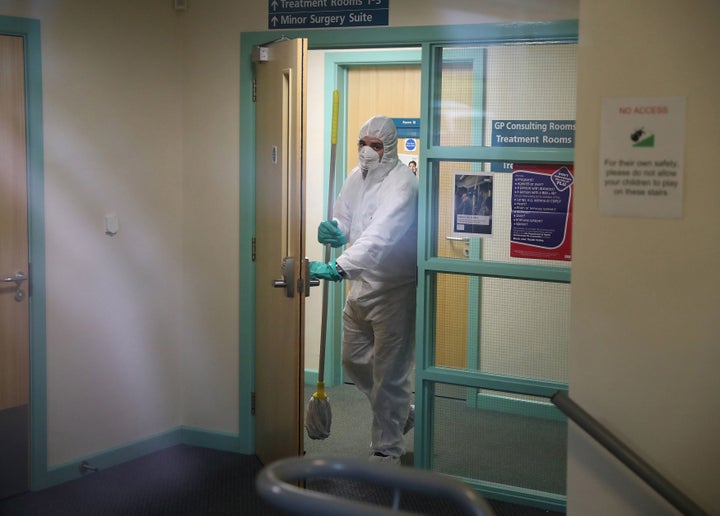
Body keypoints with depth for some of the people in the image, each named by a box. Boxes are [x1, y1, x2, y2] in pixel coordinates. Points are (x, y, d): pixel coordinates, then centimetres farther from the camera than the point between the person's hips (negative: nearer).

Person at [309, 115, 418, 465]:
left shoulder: (402, 183, -21)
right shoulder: (357, 176, 6)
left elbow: (381, 236, -34)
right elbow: (343, 217, 9)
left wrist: (339, 267, -45)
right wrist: (335, 231, -17)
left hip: (393, 290, -8)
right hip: (361, 284, 9)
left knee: (389, 373, -1)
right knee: (354, 360, 19)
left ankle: (387, 451, 12)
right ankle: (401, 412, 41)